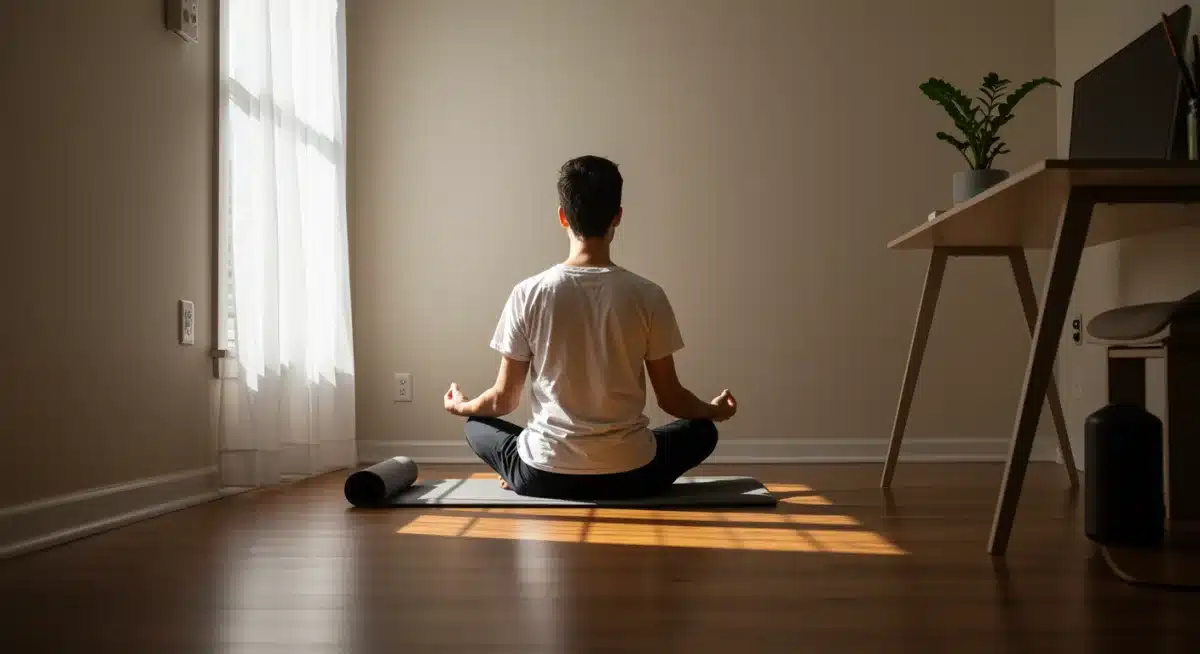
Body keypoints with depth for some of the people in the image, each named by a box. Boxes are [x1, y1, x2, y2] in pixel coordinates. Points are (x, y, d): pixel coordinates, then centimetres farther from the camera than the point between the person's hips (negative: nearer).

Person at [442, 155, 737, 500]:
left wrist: (461, 406, 24)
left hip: (544, 477, 0)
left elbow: (503, 400, 0)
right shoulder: (647, 296, -8)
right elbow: (671, 398, 1)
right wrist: (715, 410, 23)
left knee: (478, 425, 30)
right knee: (702, 430, 27)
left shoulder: (527, 294, -8)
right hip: (629, 475, 0)